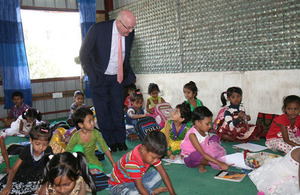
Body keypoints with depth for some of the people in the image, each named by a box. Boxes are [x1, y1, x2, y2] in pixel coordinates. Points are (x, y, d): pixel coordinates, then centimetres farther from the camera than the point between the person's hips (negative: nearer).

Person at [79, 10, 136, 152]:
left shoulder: (130, 33, -8)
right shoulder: (98, 29, -21)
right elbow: (84, 54, -10)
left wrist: (128, 74, 4)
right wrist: (92, 76, -11)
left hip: (118, 78, 3)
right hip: (100, 78, -3)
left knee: (118, 110, 6)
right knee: (103, 112, 1)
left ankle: (120, 141, 20)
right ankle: (110, 143, 16)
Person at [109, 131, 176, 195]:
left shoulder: (152, 153, -13)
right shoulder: (133, 162, -36)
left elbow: (163, 173, -10)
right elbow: (139, 186, -33)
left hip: (134, 182, 7)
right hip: (118, 185, -7)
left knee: (157, 175, -8)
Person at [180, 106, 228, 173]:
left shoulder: (205, 131, -6)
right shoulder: (192, 134, -28)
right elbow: (202, 154, -32)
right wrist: (219, 163, -35)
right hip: (190, 158, -8)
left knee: (214, 138, -4)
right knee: (195, 155, -42)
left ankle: (202, 164, -12)